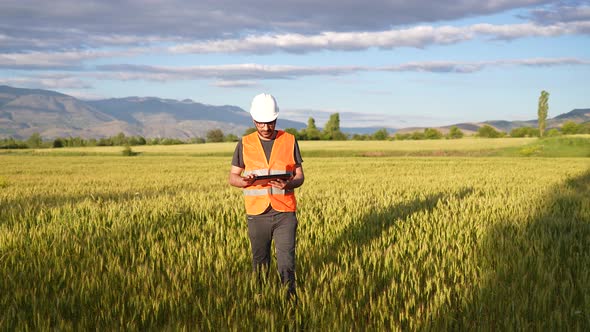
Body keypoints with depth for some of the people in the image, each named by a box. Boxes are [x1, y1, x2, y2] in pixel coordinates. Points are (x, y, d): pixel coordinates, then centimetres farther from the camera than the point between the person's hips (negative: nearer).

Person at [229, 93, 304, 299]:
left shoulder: (289, 141, 4)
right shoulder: (245, 144, 5)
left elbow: (300, 176, 6)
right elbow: (232, 177, 8)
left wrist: (289, 184, -17)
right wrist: (244, 181, -15)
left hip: (285, 212, -1)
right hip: (257, 213, 1)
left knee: (286, 261, -7)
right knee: (260, 261, 11)